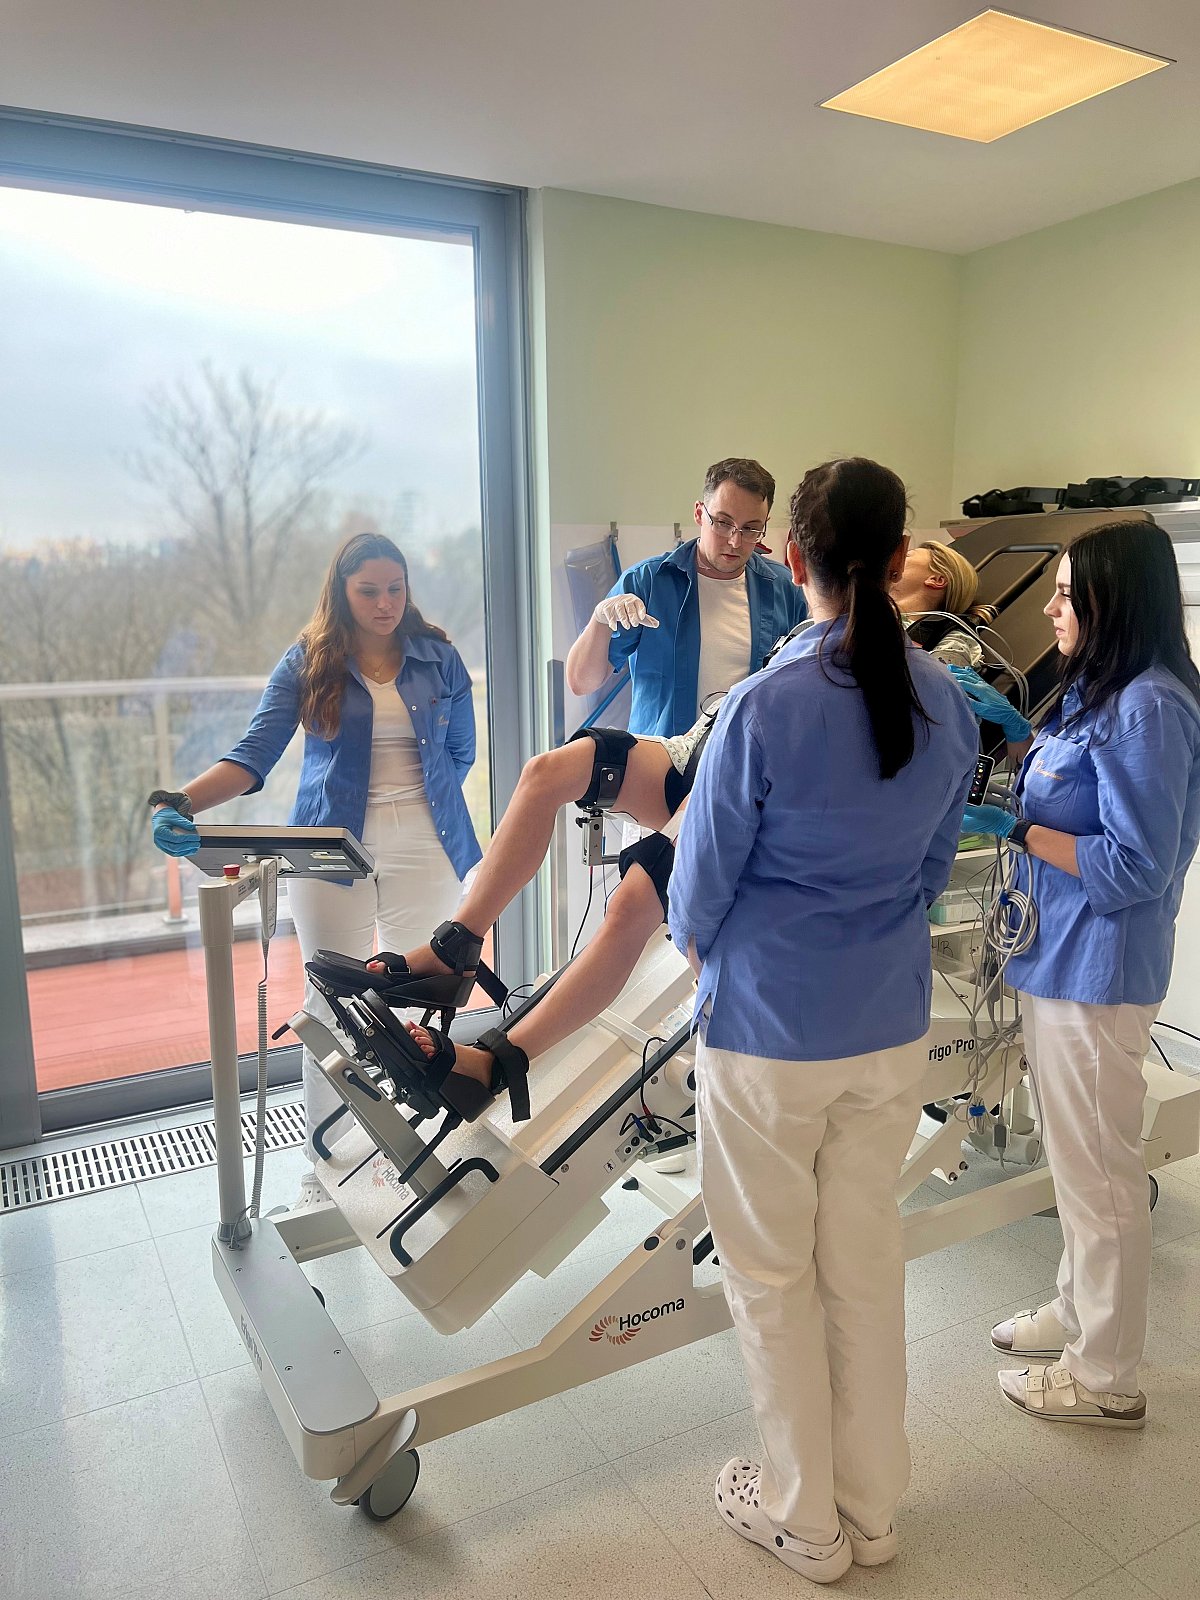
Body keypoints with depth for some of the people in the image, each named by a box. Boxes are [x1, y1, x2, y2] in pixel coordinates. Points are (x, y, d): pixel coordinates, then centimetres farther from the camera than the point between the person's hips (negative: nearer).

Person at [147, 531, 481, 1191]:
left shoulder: (439, 658, 6)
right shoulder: (307, 663, 1)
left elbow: (461, 752, 13)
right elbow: (253, 755, -8)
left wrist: (417, 806, 3)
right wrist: (179, 802, -23)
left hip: (427, 852, 1)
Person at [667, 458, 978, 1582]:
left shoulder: (762, 708, -21)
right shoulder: (948, 705, -4)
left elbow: (698, 890, -10)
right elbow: (932, 867, 8)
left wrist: (701, 950, 11)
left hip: (767, 1031, -5)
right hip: (893, 1026, 5)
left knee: (772, 1274, 15)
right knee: (866, 1261, 21)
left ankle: (805, 1520, 35)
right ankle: (871, 1510, 39)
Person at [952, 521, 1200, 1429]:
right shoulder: (1101, 693, 8)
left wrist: (1017, 830, -19)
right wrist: (1012, 730, 10)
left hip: (1097, 975, -10)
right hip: (1061, 960, 10)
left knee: (1099, 1173, 7)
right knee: (1077, 1158, 24)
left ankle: (1105, 1379, 26)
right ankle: (1079, 1313, 44)